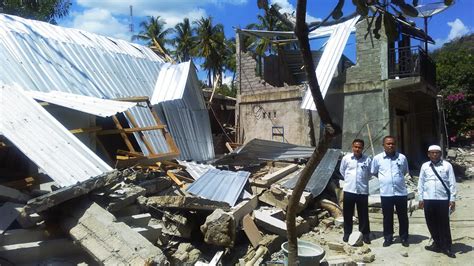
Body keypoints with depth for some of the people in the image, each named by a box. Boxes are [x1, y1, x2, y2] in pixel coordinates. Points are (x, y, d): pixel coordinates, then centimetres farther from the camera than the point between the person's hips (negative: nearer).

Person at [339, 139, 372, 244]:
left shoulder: (367, 160, -3)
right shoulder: (346, 158, -2)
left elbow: (369, 174, 11)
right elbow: (342, 171, 12)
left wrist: (362, 180, 12)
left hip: (363, 191, 0)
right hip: (349, 190, 0)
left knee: (363, 214, 8)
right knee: (347, 214, 9)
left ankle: (365, 234, 21)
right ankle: (347, 233, 23)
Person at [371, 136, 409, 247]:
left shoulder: (402, 157, 1)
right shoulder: (377, 158, -2)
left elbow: (405, 172, 18)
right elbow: (374, 172, 12)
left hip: (401, 192, 1)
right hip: (385, 193, -1)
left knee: (403, 217, 10)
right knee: (387, 217, 9)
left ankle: (404, 238, 26)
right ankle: (388, 238, 22)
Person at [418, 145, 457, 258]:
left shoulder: (447, 165, -1)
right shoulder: (424, 166, 6)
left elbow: (452, 183, 0)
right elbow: (421, 183, 8)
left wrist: (452, 199, -4)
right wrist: (421, 198, 6)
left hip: (443, 199, -3)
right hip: (428, 200, 3)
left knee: (444, 223, 3)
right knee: (431, 223, 10)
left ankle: (446, 247, 15)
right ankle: (437, 244, 26)